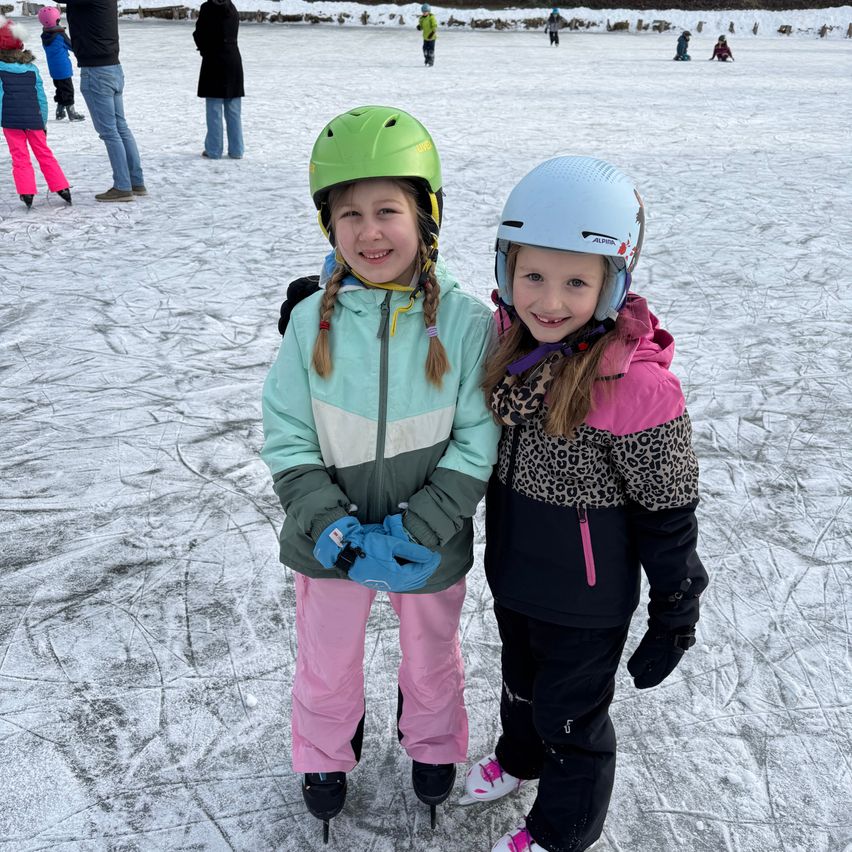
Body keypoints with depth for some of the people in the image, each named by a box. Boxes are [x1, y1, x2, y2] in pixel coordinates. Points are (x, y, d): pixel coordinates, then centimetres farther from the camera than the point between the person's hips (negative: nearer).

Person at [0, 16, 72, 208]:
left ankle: (27, 192, -7)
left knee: (20, 157, 1)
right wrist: (43, 122, 17)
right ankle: (62, 188, 9)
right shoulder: (32, 68, 9)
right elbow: (41, 97, 10)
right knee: (44, 154, 11)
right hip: (33, 120, 3)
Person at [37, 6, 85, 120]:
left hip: (53, 69, 7)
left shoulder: (44, 37, 2)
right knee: (68, 90, 0)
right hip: (63, 69, -7)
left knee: (59, 89, 17)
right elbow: (71, 46, -8)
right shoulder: (60, 35, -18)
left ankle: (60, 112, 18)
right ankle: (71, 113, 2)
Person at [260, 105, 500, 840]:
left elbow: (478, 444, -14)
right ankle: (325, 755, 54)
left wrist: (417, 530, -22)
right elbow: (287, 442, -8)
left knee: (431, 661, 26)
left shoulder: (465, 322, -18)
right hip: (333, 543, 1)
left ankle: (432, 744, 56)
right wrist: (329, 526, -20)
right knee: (328, 667, 24)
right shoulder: (313, 321, -13)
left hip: (430, 546, -1)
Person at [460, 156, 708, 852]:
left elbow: (668, 514, -20)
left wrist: (674, 618, -13)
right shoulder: (511, 345, -9)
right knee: (522, 681, 31)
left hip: (586, 597, -6)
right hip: (514, 572, 7)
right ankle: (520, 756, 62)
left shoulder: (635, 383, -30)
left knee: (570, 714, 17)